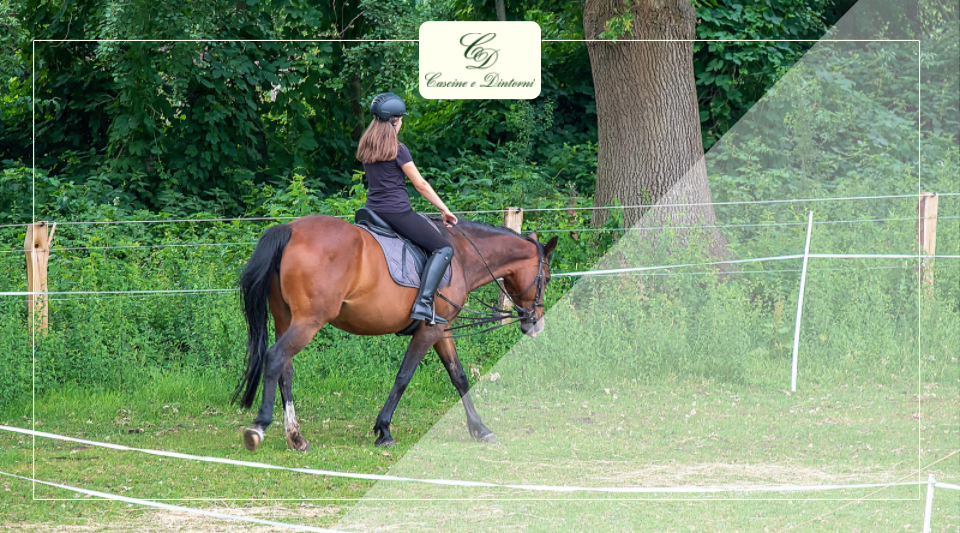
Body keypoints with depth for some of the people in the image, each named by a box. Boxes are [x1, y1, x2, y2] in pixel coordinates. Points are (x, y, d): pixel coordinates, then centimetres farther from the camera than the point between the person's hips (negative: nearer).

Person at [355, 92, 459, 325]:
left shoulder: (365, 148, 10)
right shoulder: (397, 149, -11)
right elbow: (421, 185, -6)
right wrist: (444, 209, 6)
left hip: (373, 210, 8)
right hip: (397, 212, -8)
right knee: (443, 248, -3)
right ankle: (423, 303, -19)